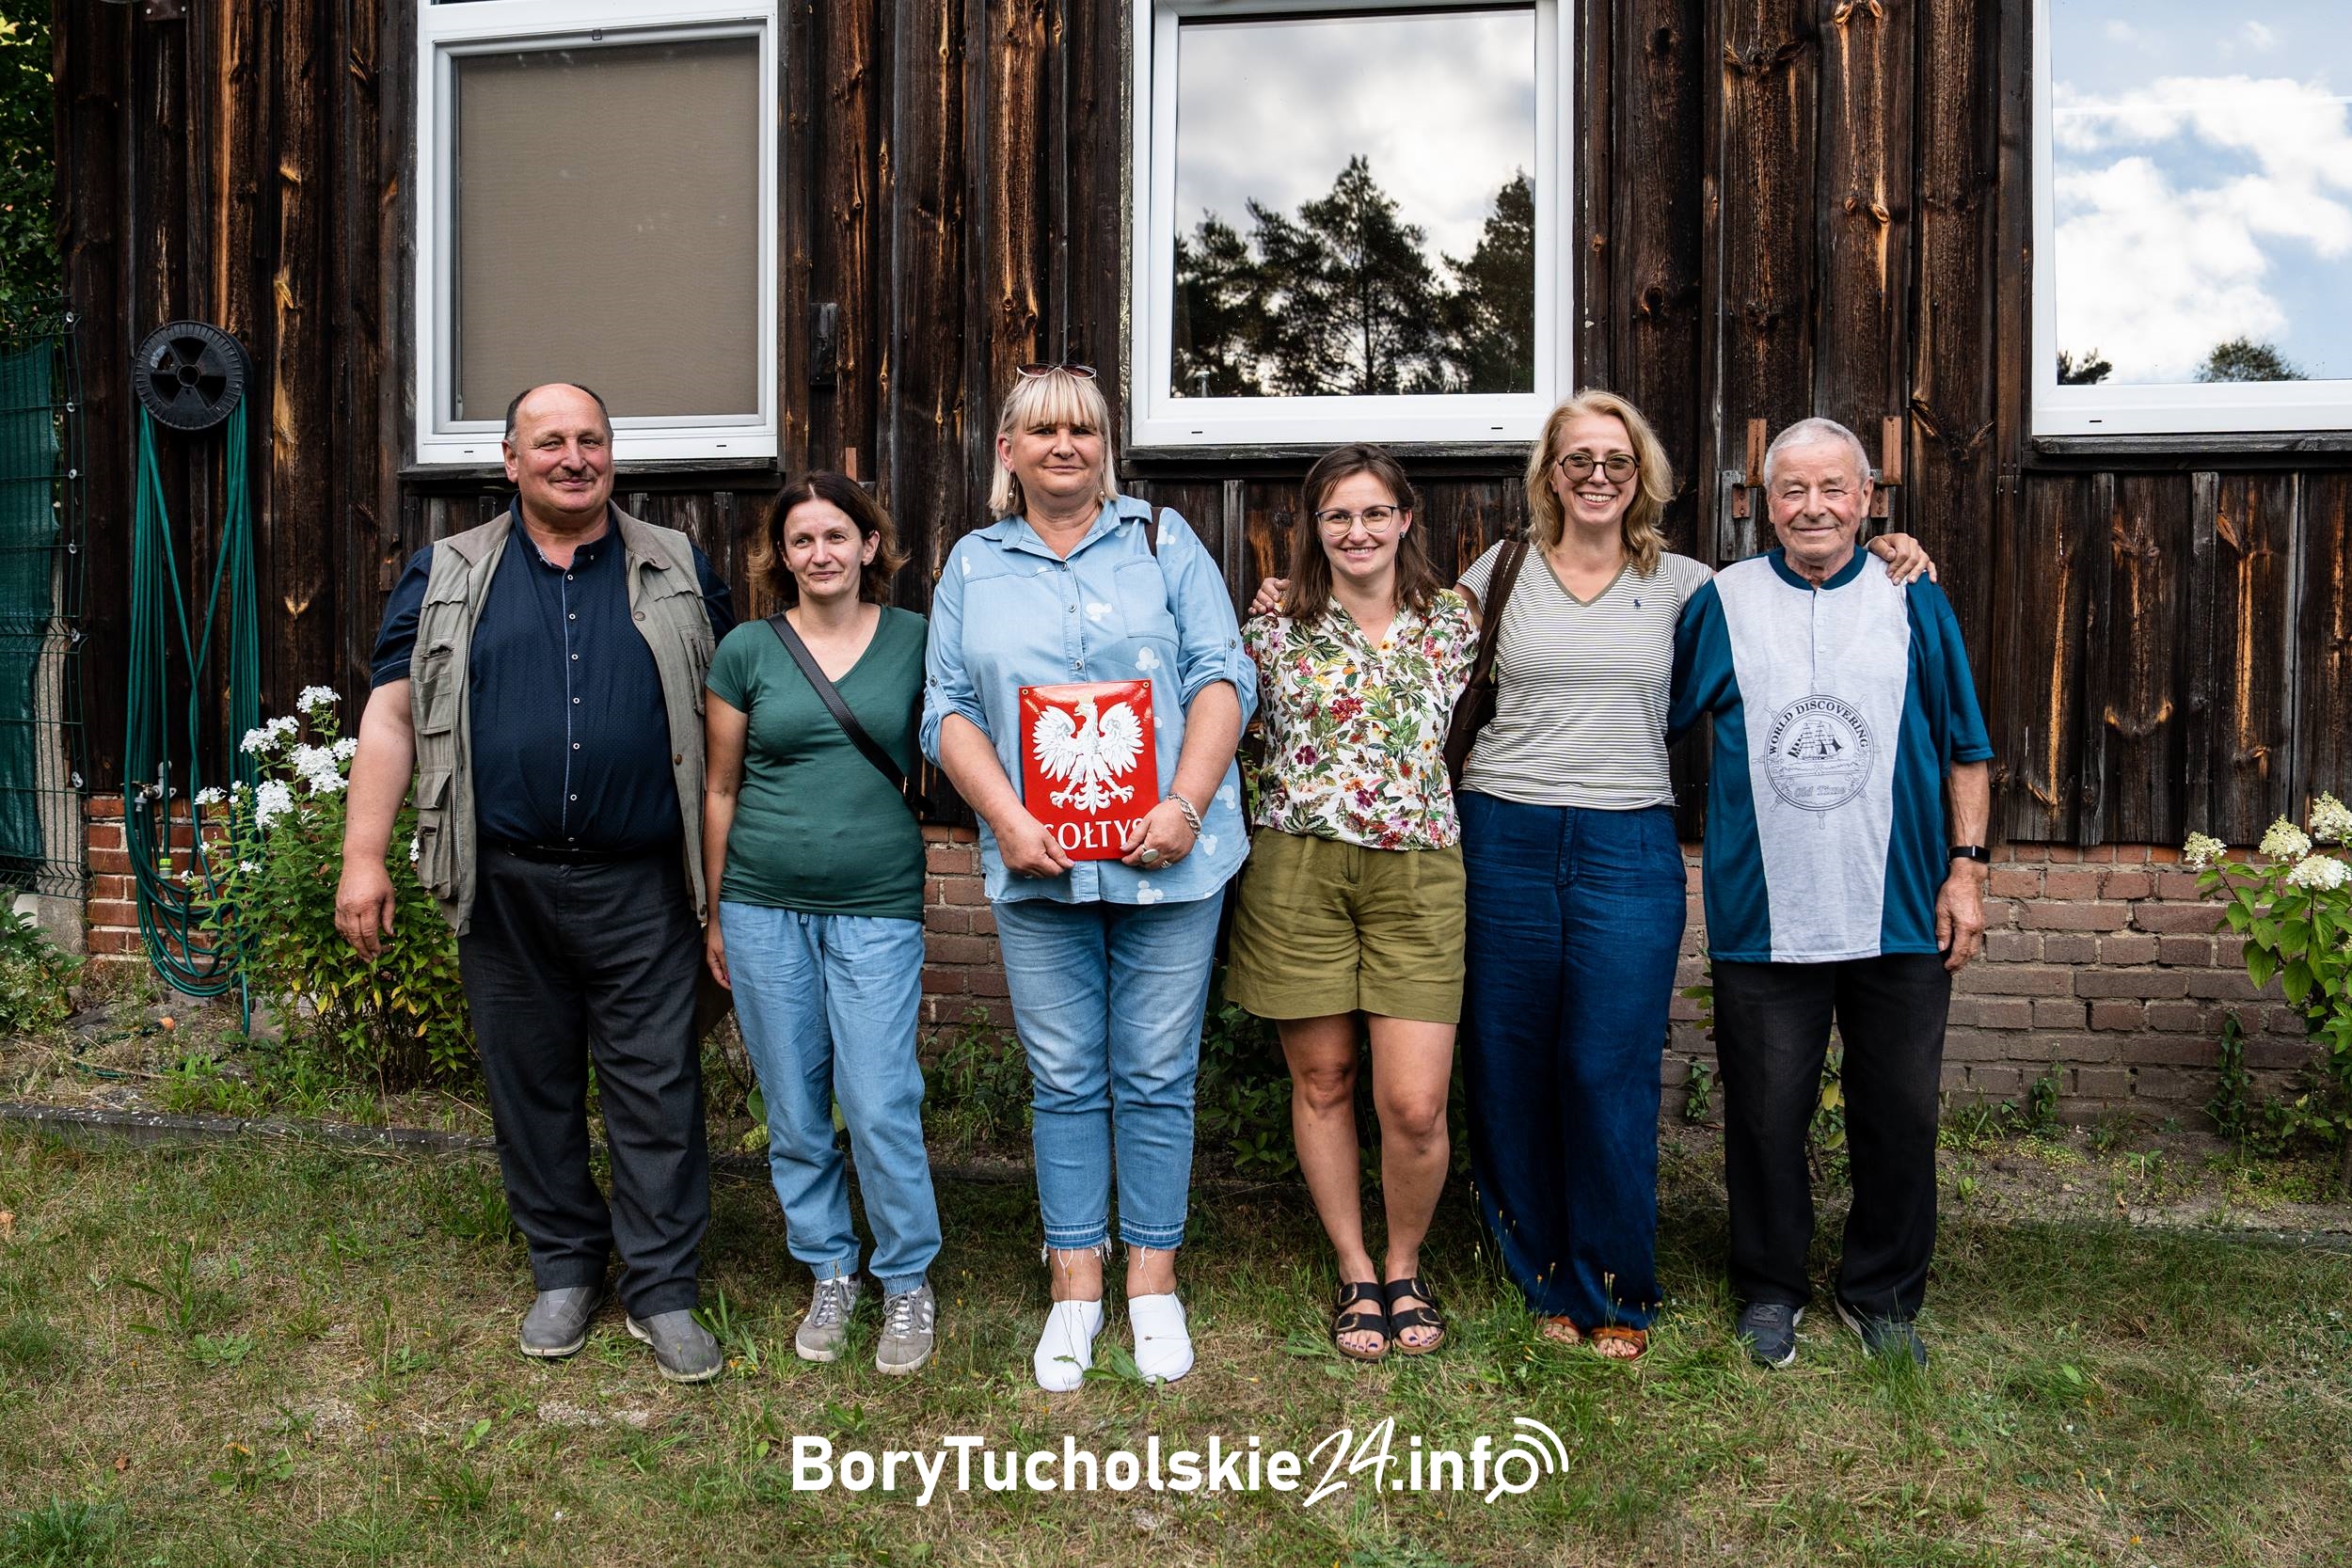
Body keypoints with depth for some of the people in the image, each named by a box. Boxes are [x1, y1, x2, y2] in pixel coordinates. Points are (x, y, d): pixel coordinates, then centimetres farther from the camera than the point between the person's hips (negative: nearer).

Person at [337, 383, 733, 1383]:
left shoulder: (678, 572, 9)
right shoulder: (448, 576, 8)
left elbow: (723, 718, 11)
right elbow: (392, 713, 5)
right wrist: (363, 856, -3)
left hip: (641, 886, -1)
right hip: (504, 882, 1)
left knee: (657, 1084, 0)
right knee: (530, 1083, 10)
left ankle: (662, 1289, 12)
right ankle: (565, 1270, 27)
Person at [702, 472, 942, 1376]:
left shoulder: (914, 640, 2)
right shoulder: (748, 649, 4)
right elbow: (721, 787, 9)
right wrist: (714, 912, 11)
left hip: (878, 905, -1)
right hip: (765, 907, 2)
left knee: (880, 1104, -5)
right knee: (794, 1113, 9)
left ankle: (908, 1283, 15)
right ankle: (829, 1275, 27)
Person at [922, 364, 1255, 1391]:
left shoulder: (1162, 542, 8)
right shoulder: (974, 565, 12)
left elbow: (1222, 679, 1)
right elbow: (949, 711, 6)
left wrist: (1182, 807, -12)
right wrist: (1009, 821, -9)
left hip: (1166, 862, -1)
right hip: (1037, 866, 1)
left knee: (1156, 1076, 4)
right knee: (1064, 1079, 7)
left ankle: (1153, 1279, 18)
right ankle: (1076, 1283, 19)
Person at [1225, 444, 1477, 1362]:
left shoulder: (1454, 624, 9)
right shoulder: (1274, 631, 5)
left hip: (1418, 876, 0)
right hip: (1298, 872, 0)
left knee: (1415, 1104, -5)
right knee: (1322, 1081, 8)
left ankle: (1405, 1267, 22)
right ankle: (1355, 1275, 26)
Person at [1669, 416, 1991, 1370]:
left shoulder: (1913, 602, 5)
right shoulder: (1721, 602, 3)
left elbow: (1965, 749, 9)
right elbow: (1660, 721, 10)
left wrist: (1965, 868, 2)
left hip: (1901, 915, 1)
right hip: (1764, 917, -1)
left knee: (1900, 1114, 9)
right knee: (1765, 1114, 7)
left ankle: (1883, 1295, 29)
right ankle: (1769, 1290, 26)